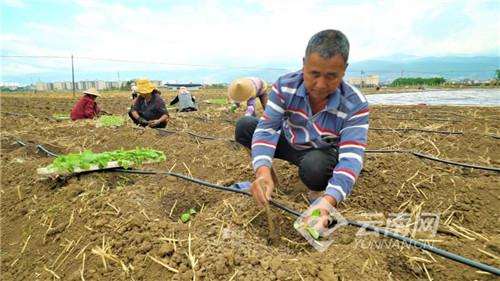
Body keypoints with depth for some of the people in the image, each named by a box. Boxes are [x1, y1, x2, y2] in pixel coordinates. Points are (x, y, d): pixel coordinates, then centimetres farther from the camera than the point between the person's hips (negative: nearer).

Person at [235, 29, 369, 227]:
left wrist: (329, 201, -55)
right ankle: (269, 176, 3)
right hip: (289, 144, 3)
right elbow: (267, 128, -28)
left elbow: (351, 158, -37)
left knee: (314, 166, -39)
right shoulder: (285, 86, -25)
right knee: (244, 126, -18)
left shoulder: (355, 105, -30)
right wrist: (263, 171, -47)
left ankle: (318, 191, -2)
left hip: (323, 154, -2)